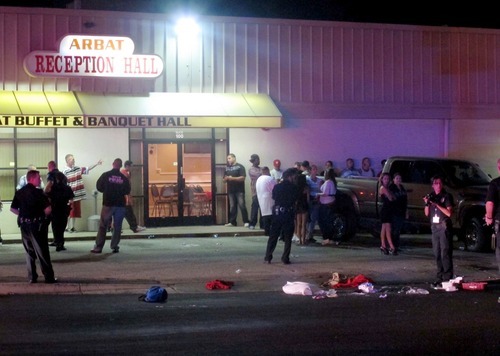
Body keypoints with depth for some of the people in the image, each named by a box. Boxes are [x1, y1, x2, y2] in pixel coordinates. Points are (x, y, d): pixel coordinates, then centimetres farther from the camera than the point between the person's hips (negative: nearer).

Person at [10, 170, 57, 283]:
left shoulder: (19, 192, 7)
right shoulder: (37, 192, -14)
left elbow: (13, 209, 12)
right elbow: (48, 209, -20)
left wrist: (23, 214, 13)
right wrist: (44, 215, 0)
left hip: (24, 225, 6)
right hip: (37, 224, -6)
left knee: (29, 252, 14)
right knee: (42, 252, 0)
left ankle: (32, 277, 15)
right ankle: (49, 277, 4)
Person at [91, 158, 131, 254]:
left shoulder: (106, 175, -4)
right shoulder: (124, 178, -2)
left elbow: (99, 187, 1)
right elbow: (127, 191, 3)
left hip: (108, 204, -1)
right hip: (120, 205, 1)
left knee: (103, 226, 5)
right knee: (117, 226, 8)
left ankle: (98, 247, 3)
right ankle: (114, 246, 5)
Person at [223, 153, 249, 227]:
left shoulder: (240, 167, -1)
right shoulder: (227, 168, 16)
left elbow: (243, 178, -12)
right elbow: (224, 180, 18)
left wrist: (232, 178, -16)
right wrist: (226, 178, -6)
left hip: (239, 190, -5)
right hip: (231, 191, 5)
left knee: (242, 206, -9)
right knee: (232, 207, 7)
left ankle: (246, 222, -7)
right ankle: (232, 222, 10)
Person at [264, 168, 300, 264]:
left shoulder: (277, 187, 1)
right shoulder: (294, 188, -6)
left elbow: (273, 198, 9)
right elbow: (295, 200, 1)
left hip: (277, 213, 3)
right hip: (288, 214, -3)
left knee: (273, 236, 9)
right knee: (288, 237, 6)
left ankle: (268, 257, 7)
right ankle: (285, 258, 2)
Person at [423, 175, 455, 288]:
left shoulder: (446, 196, -2)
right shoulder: (431, 196, 15)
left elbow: (449, 213, -11)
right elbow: (427, 214, 14)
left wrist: (436, 204, -14)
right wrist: (427, 203, -3)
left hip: (444, 227, -6)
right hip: (434, 227, 6)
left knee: (445, 253, -10)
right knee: (437, 254, 6)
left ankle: (447, 278, -12)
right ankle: (440, 278, 11)